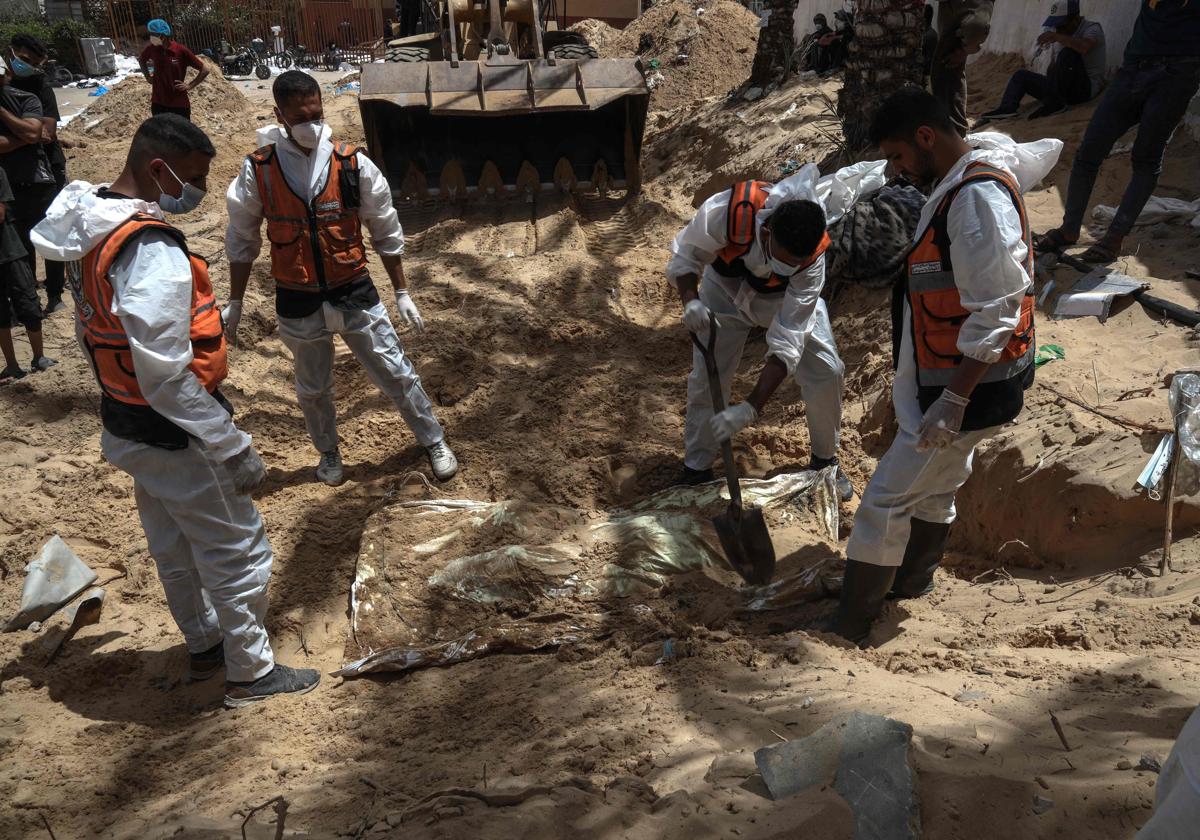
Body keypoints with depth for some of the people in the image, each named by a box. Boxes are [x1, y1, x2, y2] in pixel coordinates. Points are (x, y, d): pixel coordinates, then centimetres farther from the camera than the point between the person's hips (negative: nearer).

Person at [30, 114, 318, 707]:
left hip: (125, 426, 9)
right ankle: (251, 673, 25)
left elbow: (92, 335, 14)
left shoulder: (92, 228, 2)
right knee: (237, 552, 8)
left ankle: (204, 646, 45)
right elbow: (166, 376, -29)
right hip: (177, 437, -9)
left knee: (175, 548, 25)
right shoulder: (154, 252, -29)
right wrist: (235, 448, -22)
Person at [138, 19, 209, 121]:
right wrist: (148, 77, 11)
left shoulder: (181, 51, -13)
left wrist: (190, 86, -10)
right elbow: (141, 60, 22)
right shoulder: (152, 49, -1)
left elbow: (204, 70, -8)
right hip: (158, 103, 4)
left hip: (179, 104, -4)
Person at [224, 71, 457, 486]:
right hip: (298, 304, 1)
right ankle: (328, 451, 44)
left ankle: (434, 442, 28)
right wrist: (235, 303, 6)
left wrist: (401, 292, 2)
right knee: (312, 388, 18)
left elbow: (385, 232, 0)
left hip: (354, 294, 0)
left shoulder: (352, 164, -8)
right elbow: (242, 240, 3)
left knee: (396, 373, 8)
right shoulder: (258, 171, -8)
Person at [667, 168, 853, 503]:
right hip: (726, 286, 0)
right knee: (706, 376, -5)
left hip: (785, 296, 0)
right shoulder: (726, 212, -42)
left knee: (827, 370, -8)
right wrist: (690, 299, -42)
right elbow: (685, 255, -21)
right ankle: (696, 469, 16)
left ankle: (825, 459, 18)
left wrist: (750, 408, -43)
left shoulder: (811, 260, -37)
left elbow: (786, 344, -36)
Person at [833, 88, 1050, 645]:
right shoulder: (957, 186, 10)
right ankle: (911, 584, 45)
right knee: (933, 490, 24)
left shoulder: (977, 197, -23)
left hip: (970, 387, -10)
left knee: (887, 500, -3)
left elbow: (995, 313, -27)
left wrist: (952, 401, -26)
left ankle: (848, 628, 9)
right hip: (948, 380, 10)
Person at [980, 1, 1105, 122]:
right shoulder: (1062, 34, 13)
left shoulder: (1092, 28, -9)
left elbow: (1084, 47, -33)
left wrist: (1056, 36, -29)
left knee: (1068, 53, -32)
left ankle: (1054, 103, -26)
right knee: (1021, 76, 11)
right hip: (1066, 89, 8)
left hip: (1086, 87, -8)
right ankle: (1007, 108, -17)